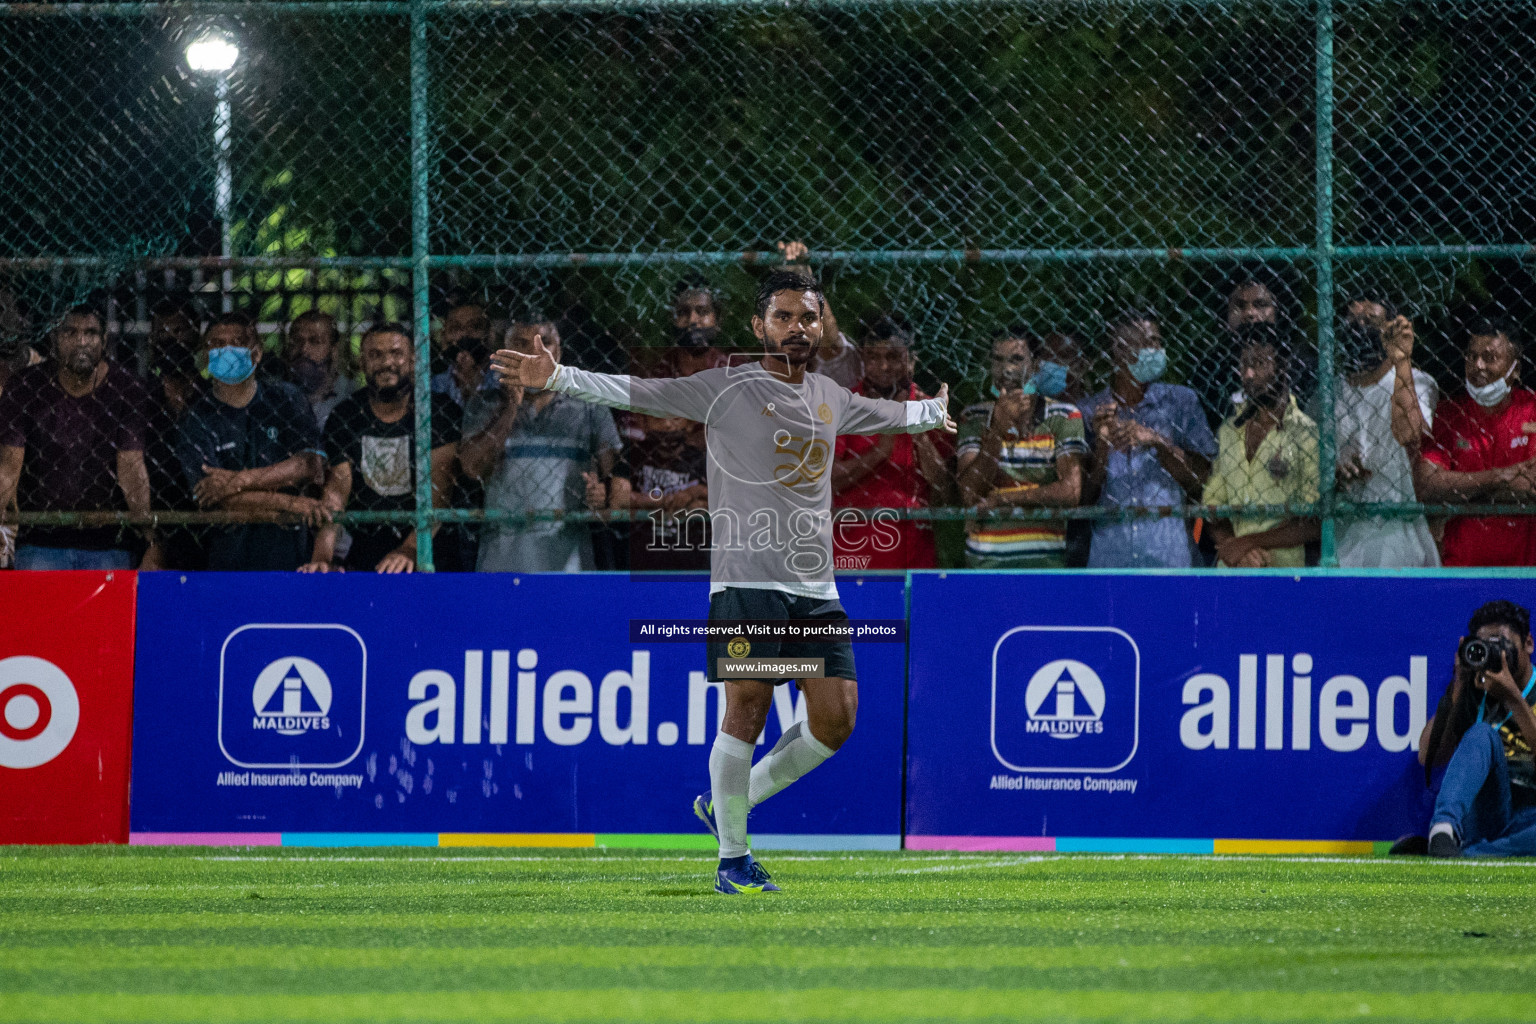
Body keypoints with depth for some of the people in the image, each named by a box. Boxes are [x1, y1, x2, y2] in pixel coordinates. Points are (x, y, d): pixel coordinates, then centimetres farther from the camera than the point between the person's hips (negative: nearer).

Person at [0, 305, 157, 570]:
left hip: (108, 543, 0)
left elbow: (132, 469, -6)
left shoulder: (128, 391, -1)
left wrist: (152, 540, -17)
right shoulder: (25, 389, -1)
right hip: (40, 543, 0)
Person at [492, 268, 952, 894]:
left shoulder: (830, 399, 15)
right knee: (746, 710, -9)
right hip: (747, 578, -6)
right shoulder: (728, 390, -3)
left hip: (816, 589, 6)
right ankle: (732, 857, 2)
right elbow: (637, 393, -12)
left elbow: (894, 415, 38)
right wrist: (558, 378, -23)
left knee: (835, 719, 1)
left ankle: (726, 803, 19)